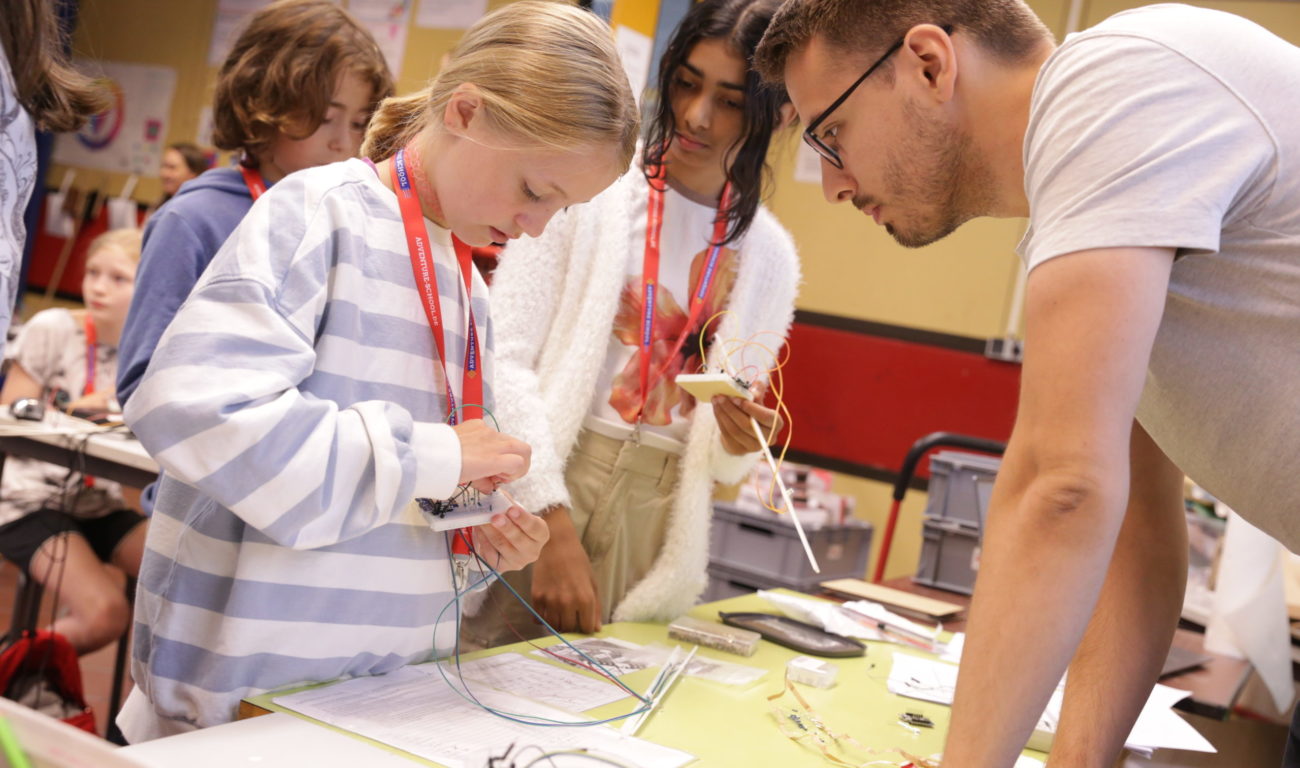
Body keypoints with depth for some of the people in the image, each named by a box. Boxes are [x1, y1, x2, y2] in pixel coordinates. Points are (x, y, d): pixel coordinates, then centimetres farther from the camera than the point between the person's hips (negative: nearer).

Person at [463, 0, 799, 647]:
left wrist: (737, 445, -10)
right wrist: (553, 522, -19)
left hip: (656, 522, 4)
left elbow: (720, 459, 13)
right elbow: (505, 359, -12)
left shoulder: (769, 257, 8)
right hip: (534, 492, -3)